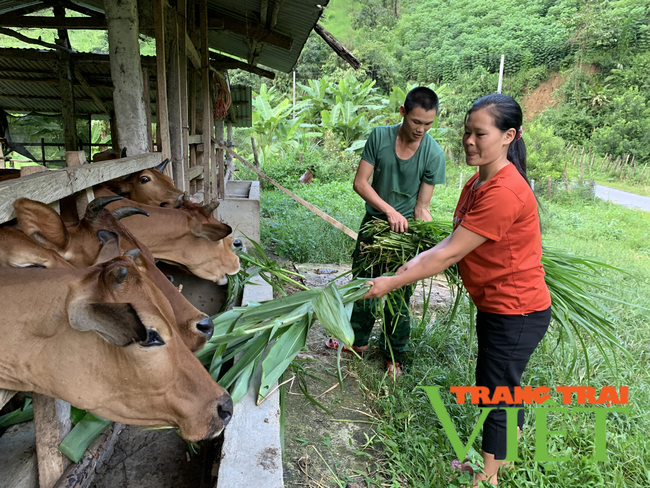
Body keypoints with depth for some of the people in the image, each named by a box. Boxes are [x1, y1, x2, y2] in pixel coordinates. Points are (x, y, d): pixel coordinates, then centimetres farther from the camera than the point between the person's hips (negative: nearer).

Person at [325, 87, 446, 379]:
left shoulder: (434, 154, -16)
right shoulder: (379, 137, -12)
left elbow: (421, 206, -14)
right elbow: (360, 183, -13)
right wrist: (389, 211, -25)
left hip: (404, 227, -3)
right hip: (374, 220, 3)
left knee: (398, 295, 6)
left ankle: (393, 354, 26)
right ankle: (359, 341, 37)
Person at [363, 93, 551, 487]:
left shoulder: (503, 193, -29)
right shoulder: (478, 183, 3)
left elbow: (451, 254, -28)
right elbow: (453, 241, 6)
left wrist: (392, 283, -22)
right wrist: (413, 264, -2)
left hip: (516, 311, -9)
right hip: (497, 304, 9)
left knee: (495, 392, 8)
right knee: (503, 384, 25)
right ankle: (506, 452, 49)